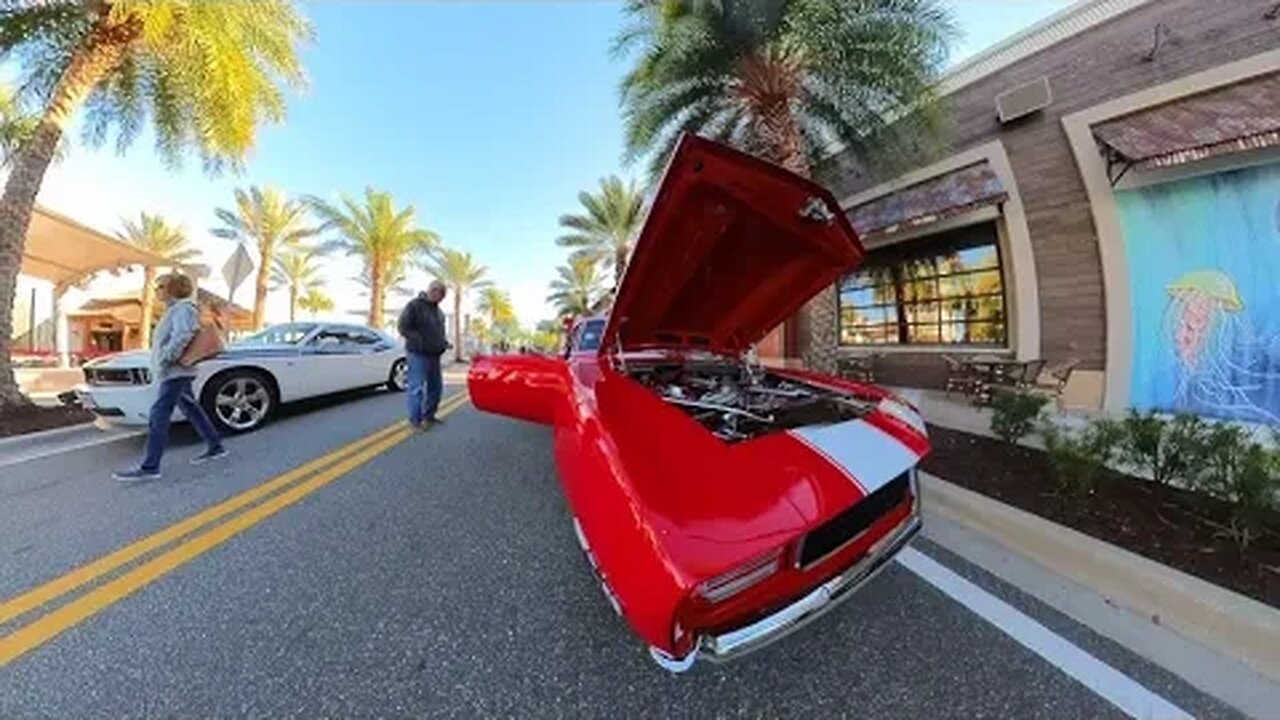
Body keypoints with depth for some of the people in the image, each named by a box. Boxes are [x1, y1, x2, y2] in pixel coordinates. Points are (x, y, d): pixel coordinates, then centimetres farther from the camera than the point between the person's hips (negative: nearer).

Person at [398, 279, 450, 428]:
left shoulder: (437, 310, 16)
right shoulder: (414, 305, -8)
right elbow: (403, 328, -11)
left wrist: (444, 343, 8)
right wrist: (420, 340, -19)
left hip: (434, 354, 8)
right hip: (418, 354, -8)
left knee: (436, 386, 12)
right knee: (417, 387, -5)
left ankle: (429, 415, 24)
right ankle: (415, 419, 3)